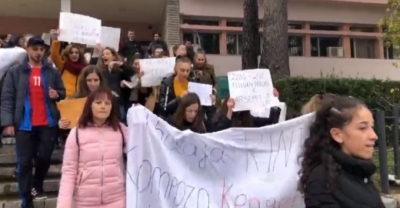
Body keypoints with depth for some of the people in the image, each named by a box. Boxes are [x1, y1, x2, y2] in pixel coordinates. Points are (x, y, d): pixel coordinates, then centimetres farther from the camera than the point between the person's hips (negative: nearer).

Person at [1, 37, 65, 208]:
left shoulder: (52, 72, 7)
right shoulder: (15, 72, 1)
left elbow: (63, 92, 17)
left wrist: (57, 94, -8)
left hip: (47, 123, 2)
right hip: (24, 124, -1)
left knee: (45, 157, 5)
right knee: (25, 162, 3)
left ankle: (37, 185, 34)